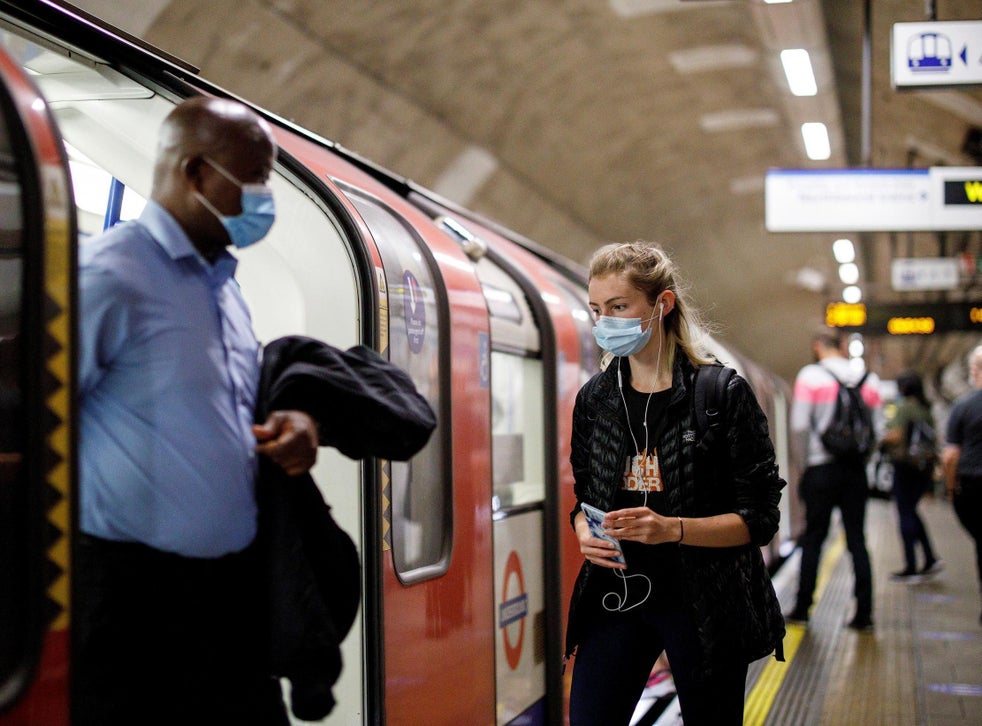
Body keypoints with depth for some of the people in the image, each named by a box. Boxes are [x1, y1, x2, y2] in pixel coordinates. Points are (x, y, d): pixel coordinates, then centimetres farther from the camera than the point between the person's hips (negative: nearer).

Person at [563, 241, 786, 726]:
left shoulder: (722, 395, -8)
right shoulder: (595, 399, 7)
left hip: (704, 603, -3)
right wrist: (585, 533, -5)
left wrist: (672, 529, -22)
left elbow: (760, 518, -9)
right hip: (615, 594, 4)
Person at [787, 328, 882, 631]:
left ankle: (803, 607, 9)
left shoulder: (810, 375, -4)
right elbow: (879, 426, 4)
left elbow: (799, 424, -10)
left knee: (813, 538, 6)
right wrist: (861, 452, 13)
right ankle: (864, 611, 4)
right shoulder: (869, 379, 6)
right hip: (856, 469, 3)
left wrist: (805, 454, 3)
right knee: (857, 540, 6)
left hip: (822, 468, -3)